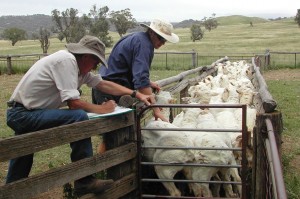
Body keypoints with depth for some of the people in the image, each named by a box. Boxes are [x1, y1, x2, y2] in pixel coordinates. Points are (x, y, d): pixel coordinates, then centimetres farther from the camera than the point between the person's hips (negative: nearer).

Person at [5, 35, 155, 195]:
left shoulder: (79, 65, 7)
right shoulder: (67, 60, -20)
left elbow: (104, 84, 11)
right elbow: (73, 103, -24)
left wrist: (138, 95, 7)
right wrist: (101, 109, -9)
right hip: (24, 114, -10)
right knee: (78, 117, -23)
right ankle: (84, 181, -16)